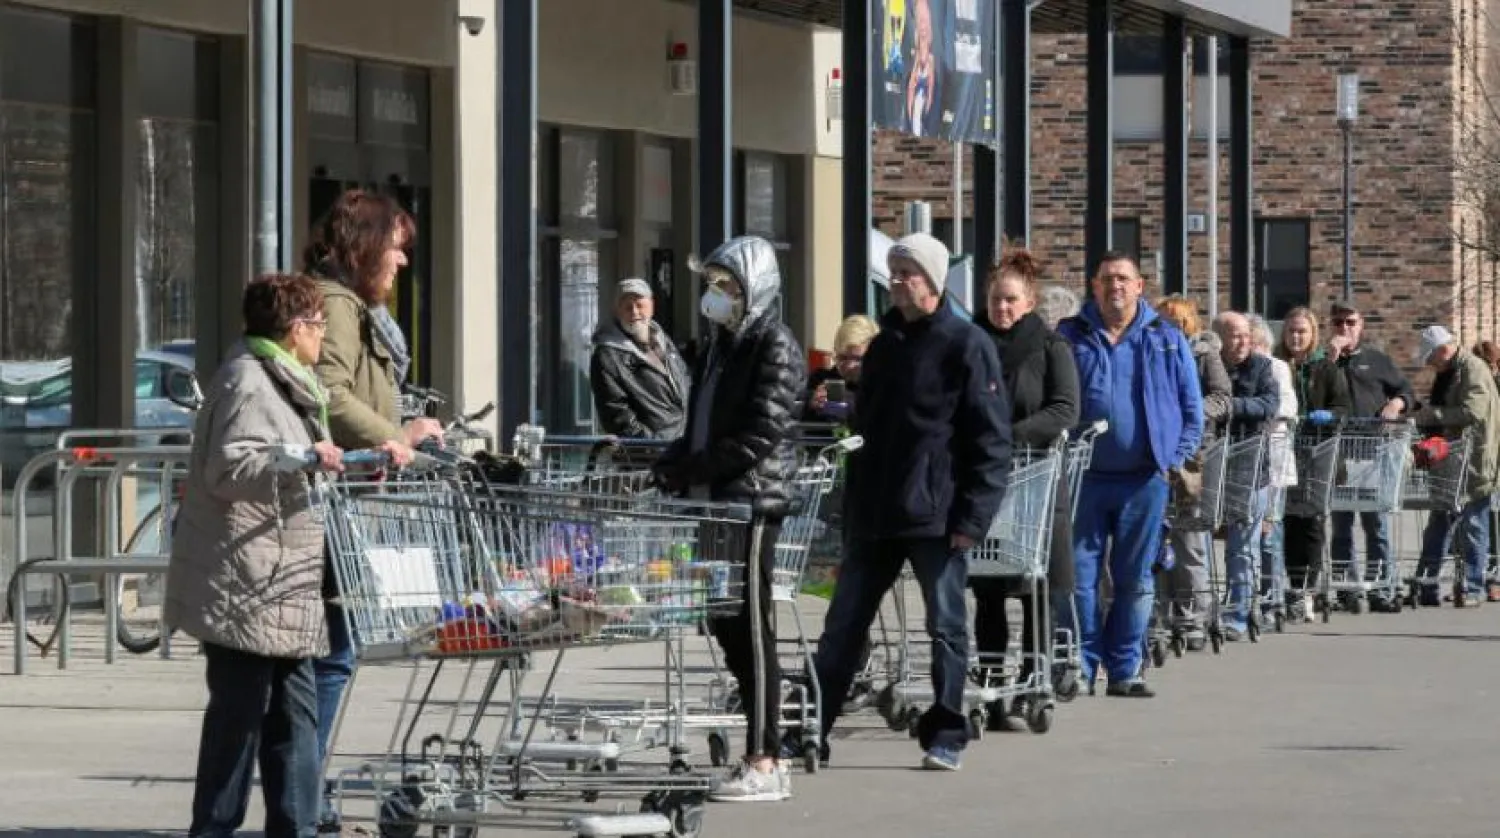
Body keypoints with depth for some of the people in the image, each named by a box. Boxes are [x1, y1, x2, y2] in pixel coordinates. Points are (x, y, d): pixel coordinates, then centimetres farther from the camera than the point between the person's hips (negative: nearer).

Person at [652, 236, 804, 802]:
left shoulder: (774, 347, -8)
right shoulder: (721, 345, 18)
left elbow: (762, 435, -16)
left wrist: (687, 467, -15)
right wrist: (673, 464, 2)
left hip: (752, 502, -9)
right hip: (715, 504, 9)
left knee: (751, 632, -6)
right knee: (727, 628, 9)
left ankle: (764, 765, -4)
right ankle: (762, 752, 14)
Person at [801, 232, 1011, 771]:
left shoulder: (967, 346, -5)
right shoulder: (884, 345, 15)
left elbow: (991, 439, -9)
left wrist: (973, 516, -16)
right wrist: (854, 507, 16)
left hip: (937, 517, -6)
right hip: (874, 517, 6)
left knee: (947, 626, 1)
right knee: (843, 625, 6)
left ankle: (945, 736, 9)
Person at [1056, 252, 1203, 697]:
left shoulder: (1168, 341, 8)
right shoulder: (1070, 337, 6)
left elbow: (1192, 408, 11)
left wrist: (1177, 459, 1)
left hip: (1145, 480, 1)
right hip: (1084, 477, -1)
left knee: (1135, 580, 5)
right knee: (1078, 577, -3)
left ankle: (1124, 670, 11)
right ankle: (1081, 667, 3)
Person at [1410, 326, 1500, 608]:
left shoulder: (1474, 370, -13)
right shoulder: (1449, 373, 16)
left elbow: (1473, 411, -26)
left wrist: (1431, 414, -24)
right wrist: (1422, 418, 7)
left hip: (1474, 463, -9)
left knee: (1473, 528, -2)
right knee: (1438, 526, 9)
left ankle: (1472, 589, 3)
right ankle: (1425, 587, 12)